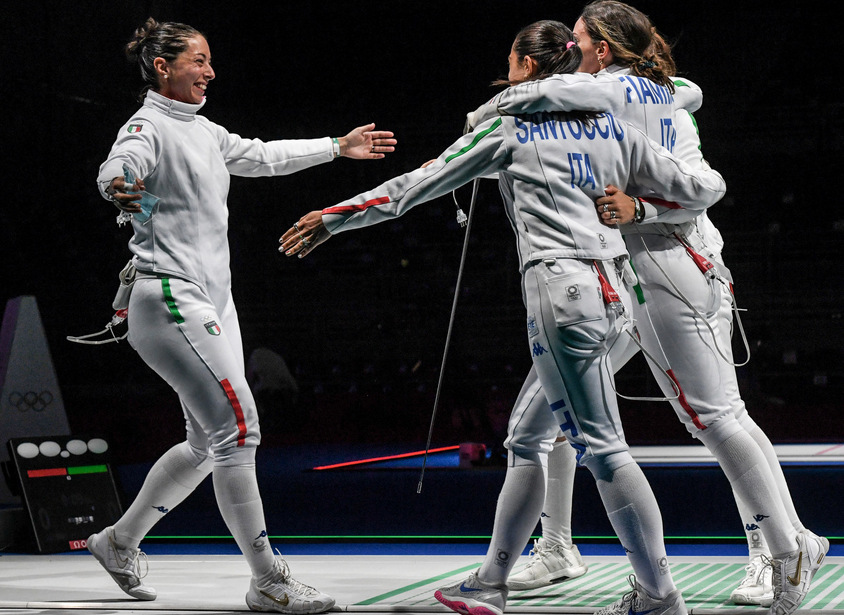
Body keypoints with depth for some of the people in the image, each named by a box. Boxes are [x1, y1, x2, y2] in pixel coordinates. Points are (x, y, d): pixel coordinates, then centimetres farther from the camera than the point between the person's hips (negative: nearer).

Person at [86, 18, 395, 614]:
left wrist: (339, 147, 33)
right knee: (238, 427, -13)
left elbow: (262, 156, 29)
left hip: (213, 301, 10)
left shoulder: (201, 130, 16)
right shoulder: (148, 127, -10)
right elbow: (119, 166, -31)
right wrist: (120, 188, -55)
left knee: (210, 443, 12)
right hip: (171, 299, -10)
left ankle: (120, 541, 29)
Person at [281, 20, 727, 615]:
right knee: (528, 442, 15)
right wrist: (706, 181, 36)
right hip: (611, 291, 7)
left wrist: (334, 218, 13)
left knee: (603, 448, -5)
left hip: (561, 287, -7)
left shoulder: (508, 125, 4)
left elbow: (417, 185, 6)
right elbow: (697, 189, 11)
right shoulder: (612, 126, 15)